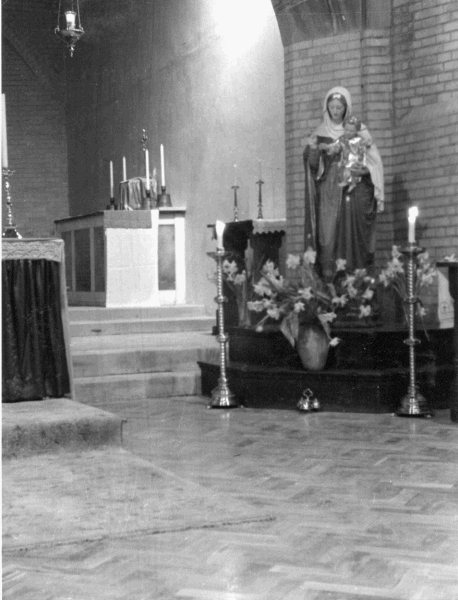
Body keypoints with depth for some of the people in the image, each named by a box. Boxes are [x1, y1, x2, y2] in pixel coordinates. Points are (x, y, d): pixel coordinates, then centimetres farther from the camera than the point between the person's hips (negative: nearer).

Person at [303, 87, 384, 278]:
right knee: (328, 232, -9)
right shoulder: (321, 133, 8)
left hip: (354, 189, 0)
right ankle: (327, 276, -11)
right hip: (329, 192, 1)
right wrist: (313, 149, -17)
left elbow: (373, 159, 5)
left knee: (353, 232, -6)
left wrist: (364, 170, -13)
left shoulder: (358, 130, 5)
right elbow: (313, 164, 2)